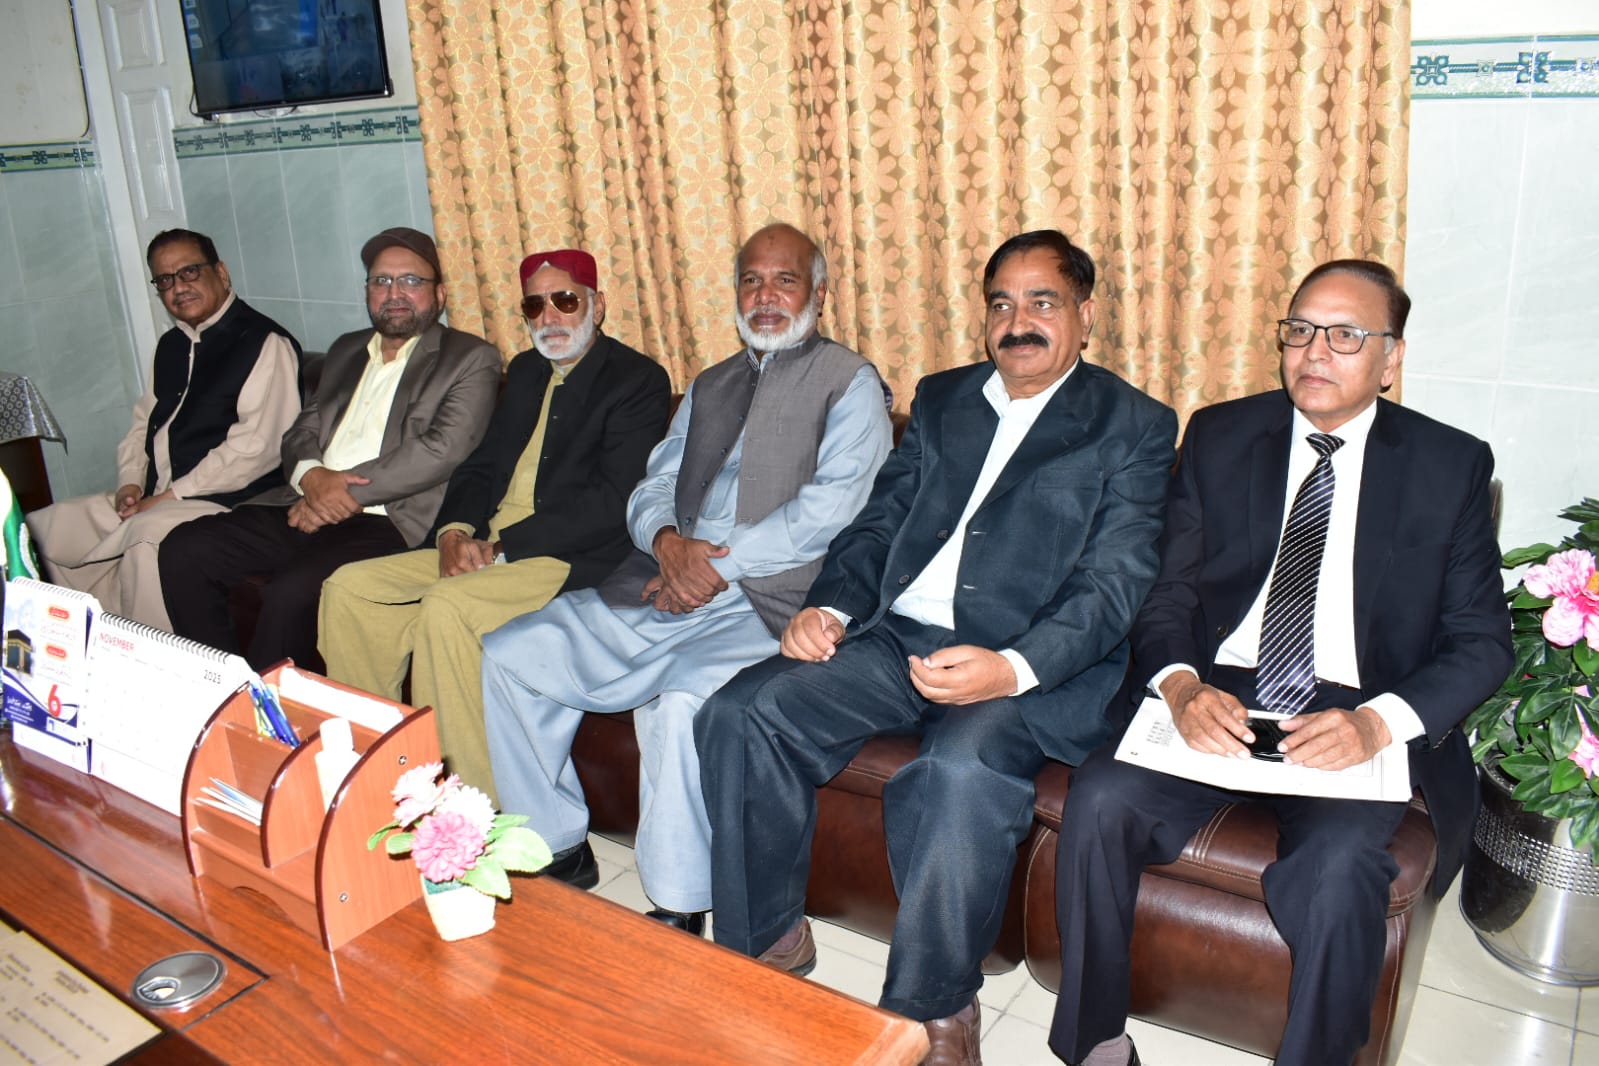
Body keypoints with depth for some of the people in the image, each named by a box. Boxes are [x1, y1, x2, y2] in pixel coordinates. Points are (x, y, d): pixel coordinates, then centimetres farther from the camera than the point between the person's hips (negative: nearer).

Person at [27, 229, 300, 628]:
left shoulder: (265, 344, -8)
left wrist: (172, 495, -16)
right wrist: (131, 483, 4)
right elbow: (144, 422, 24)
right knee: (34, 533, 3)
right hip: (150, 503, 9)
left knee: (147, 537, -36)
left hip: (224, 502, -9)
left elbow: (256, 447, -17)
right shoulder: (170, 345, 20)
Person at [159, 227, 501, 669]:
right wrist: (312, 476, -5)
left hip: (390, 521, -7)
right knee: (183, 550, -9)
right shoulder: (346, 350, 24)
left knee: (292, 592, -31)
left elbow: (444, 449, -11)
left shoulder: (471, 359, 3)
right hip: (306, 507, 7)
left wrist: (347, 491, -14)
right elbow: (301, 432, 20)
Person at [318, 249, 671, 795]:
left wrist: (504, 547, -17)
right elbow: (480, 465, 20)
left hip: (574, 560, -8)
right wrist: (456, 531, -3)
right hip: (484, 550, 8)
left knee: (446, 607, -31)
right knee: (349, 587, -3)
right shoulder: (525, 371, 21)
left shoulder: (637, 379, -5)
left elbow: (614, 502, -16)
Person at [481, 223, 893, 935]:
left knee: (683, 702, -35)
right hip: (665, 586, 7)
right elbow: (652, 488, 18)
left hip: (767, 603, -7)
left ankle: (677, 911, -13)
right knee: (509, 655, -3)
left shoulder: (849, 382, 3)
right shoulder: (709, 387, 24)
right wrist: (666, 539, -6)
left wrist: (722, 561, -14)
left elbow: (833, 507, -10)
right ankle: (557, 850, 11)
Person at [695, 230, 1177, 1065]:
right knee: (738, 716, -14)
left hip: (1035, 662, -5)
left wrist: (1012, 669, -25)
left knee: (960, 771, -35)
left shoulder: (1134, 427, 4)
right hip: (900, 635, 5)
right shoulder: (941, 399, 20)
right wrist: (829, 605, -4)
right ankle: (769, 939, 7)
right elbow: (878, 522, 17)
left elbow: (1114, 583, -8)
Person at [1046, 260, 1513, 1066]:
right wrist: (1180, 685, -18)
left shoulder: (1450, 465, 6)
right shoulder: (1219, 437, 9)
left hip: (1361, 722, -1)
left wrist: (1378, 722, -19)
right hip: (1215, 698, 2)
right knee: (1099, 802, -24)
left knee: (1337, 867, -30)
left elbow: (1482, 641, 1)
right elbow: (1167, 591, 4)